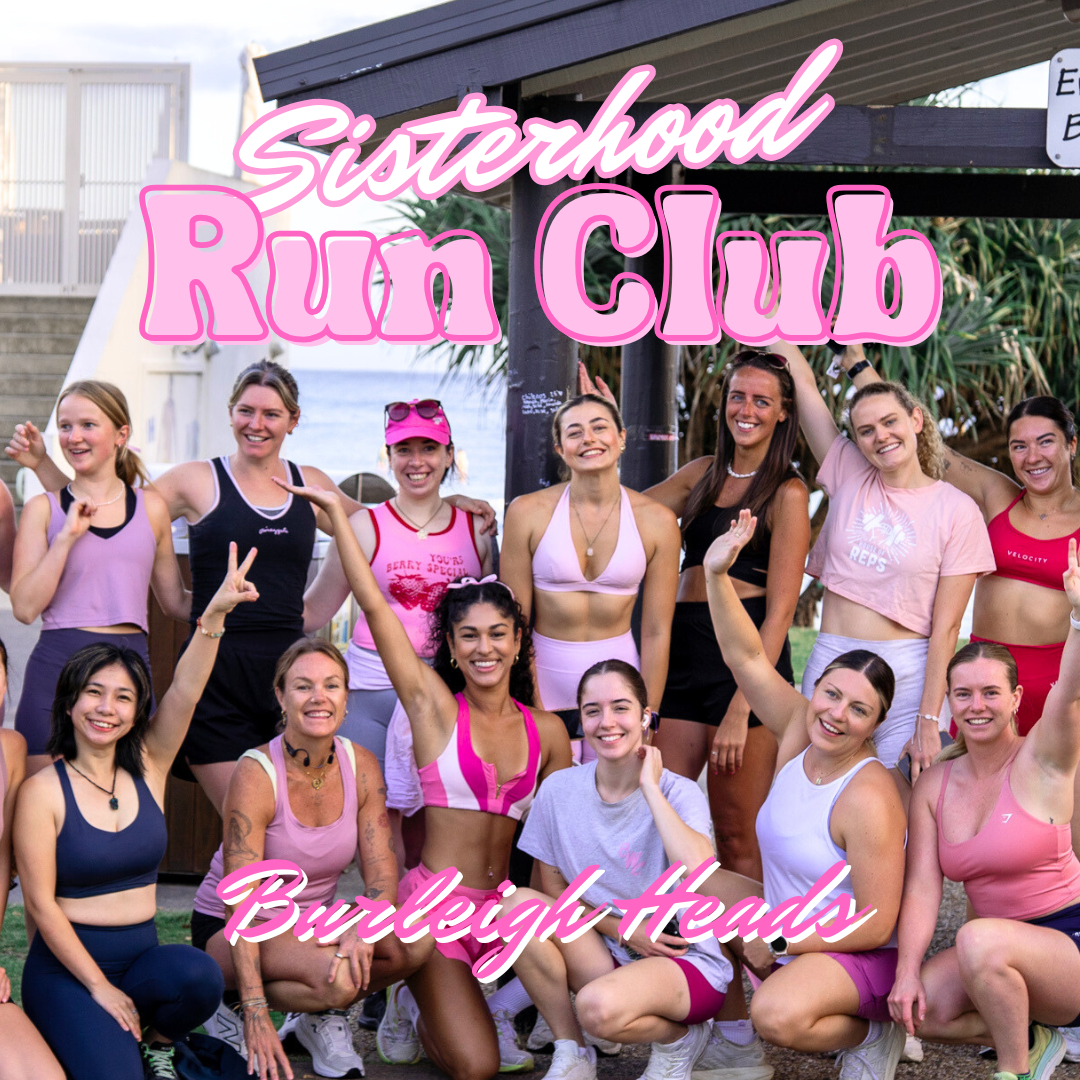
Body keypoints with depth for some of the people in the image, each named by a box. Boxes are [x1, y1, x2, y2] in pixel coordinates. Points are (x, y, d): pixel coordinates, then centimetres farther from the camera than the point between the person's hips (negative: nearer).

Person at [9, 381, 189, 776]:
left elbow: (174, 601, 20)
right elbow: (25, 607, -5)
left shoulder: (151, 507, 11)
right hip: (57, 667, -2)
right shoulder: (43, 509, 5)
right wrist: (67, 536, -8)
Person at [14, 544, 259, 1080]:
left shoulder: (147, 768, 5)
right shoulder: (43, 791, -6)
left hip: (142, 956, 4)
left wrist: (213, 617, -26)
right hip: (67, 966, -4)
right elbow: (41, 905, -9)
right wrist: (99, 987, -15)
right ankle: (91, 1035, 6)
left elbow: (184, 693, -11)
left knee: (199, 976, -31)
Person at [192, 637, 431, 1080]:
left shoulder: (361, 766, -7)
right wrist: (256, 1017, -35)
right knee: (335, 979, -34)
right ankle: (233, 1009, -4)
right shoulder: (256, 774, -22)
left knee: (415, 943, -22)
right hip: (227, 930, -5)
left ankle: (320, 1018, 3)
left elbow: (381, 873, -8)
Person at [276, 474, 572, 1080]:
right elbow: (372, 603, -9)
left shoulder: (546, 732, 7)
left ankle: (459, 1002, 18)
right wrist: (337, 511, -7)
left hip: (503, 907, 5)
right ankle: (417, 1007, 16)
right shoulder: (435, 707, -3)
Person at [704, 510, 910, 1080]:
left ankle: (872, 1033, -5)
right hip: (787, 945, 8)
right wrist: (717, 575, -19)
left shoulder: (868, 799, -24)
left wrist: (775, 943, -16)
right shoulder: (800, 733, -4)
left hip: (858, 957, -8)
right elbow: (747, 658, -5)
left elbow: (876, 925, -22)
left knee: (777, 1014, -35)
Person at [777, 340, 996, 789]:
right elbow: (803, 381, 7)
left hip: (906, 670, -3)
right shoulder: (850, 477, 7)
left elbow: (945, 629, -6)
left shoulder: (956, 510, -3)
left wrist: (928, 723, -11)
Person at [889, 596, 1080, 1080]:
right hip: (1000, 949, 6)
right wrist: (908, 972, -20)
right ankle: (1031, 1039, 6)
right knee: (916, 1008, -20)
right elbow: (922, 886, -4)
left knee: (980, 938, -34)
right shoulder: (934, 785, 4)